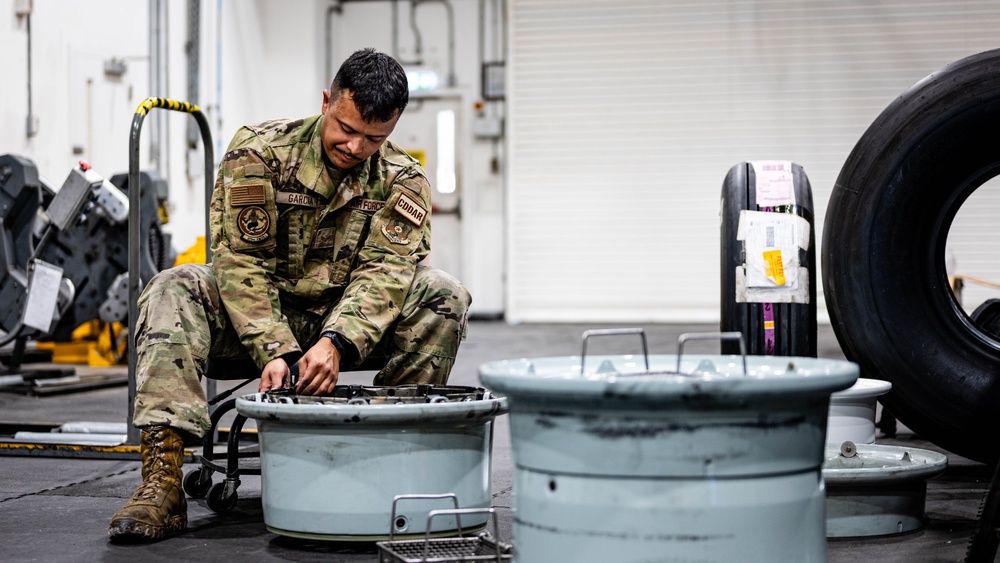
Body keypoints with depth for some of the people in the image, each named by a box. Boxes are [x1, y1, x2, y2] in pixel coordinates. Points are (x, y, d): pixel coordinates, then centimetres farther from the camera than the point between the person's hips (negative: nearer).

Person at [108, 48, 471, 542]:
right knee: (175, 289, -29)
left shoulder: (403, 181, -3)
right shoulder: (259, 150, -9)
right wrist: (274, 350, -31)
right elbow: (241, 260, -16)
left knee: (442, 294, -22)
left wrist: (336, 342, -38)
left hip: (344, 320, 1)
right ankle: (162, 480, -40)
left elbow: (384, 271, -18)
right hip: (257, 315, -1)